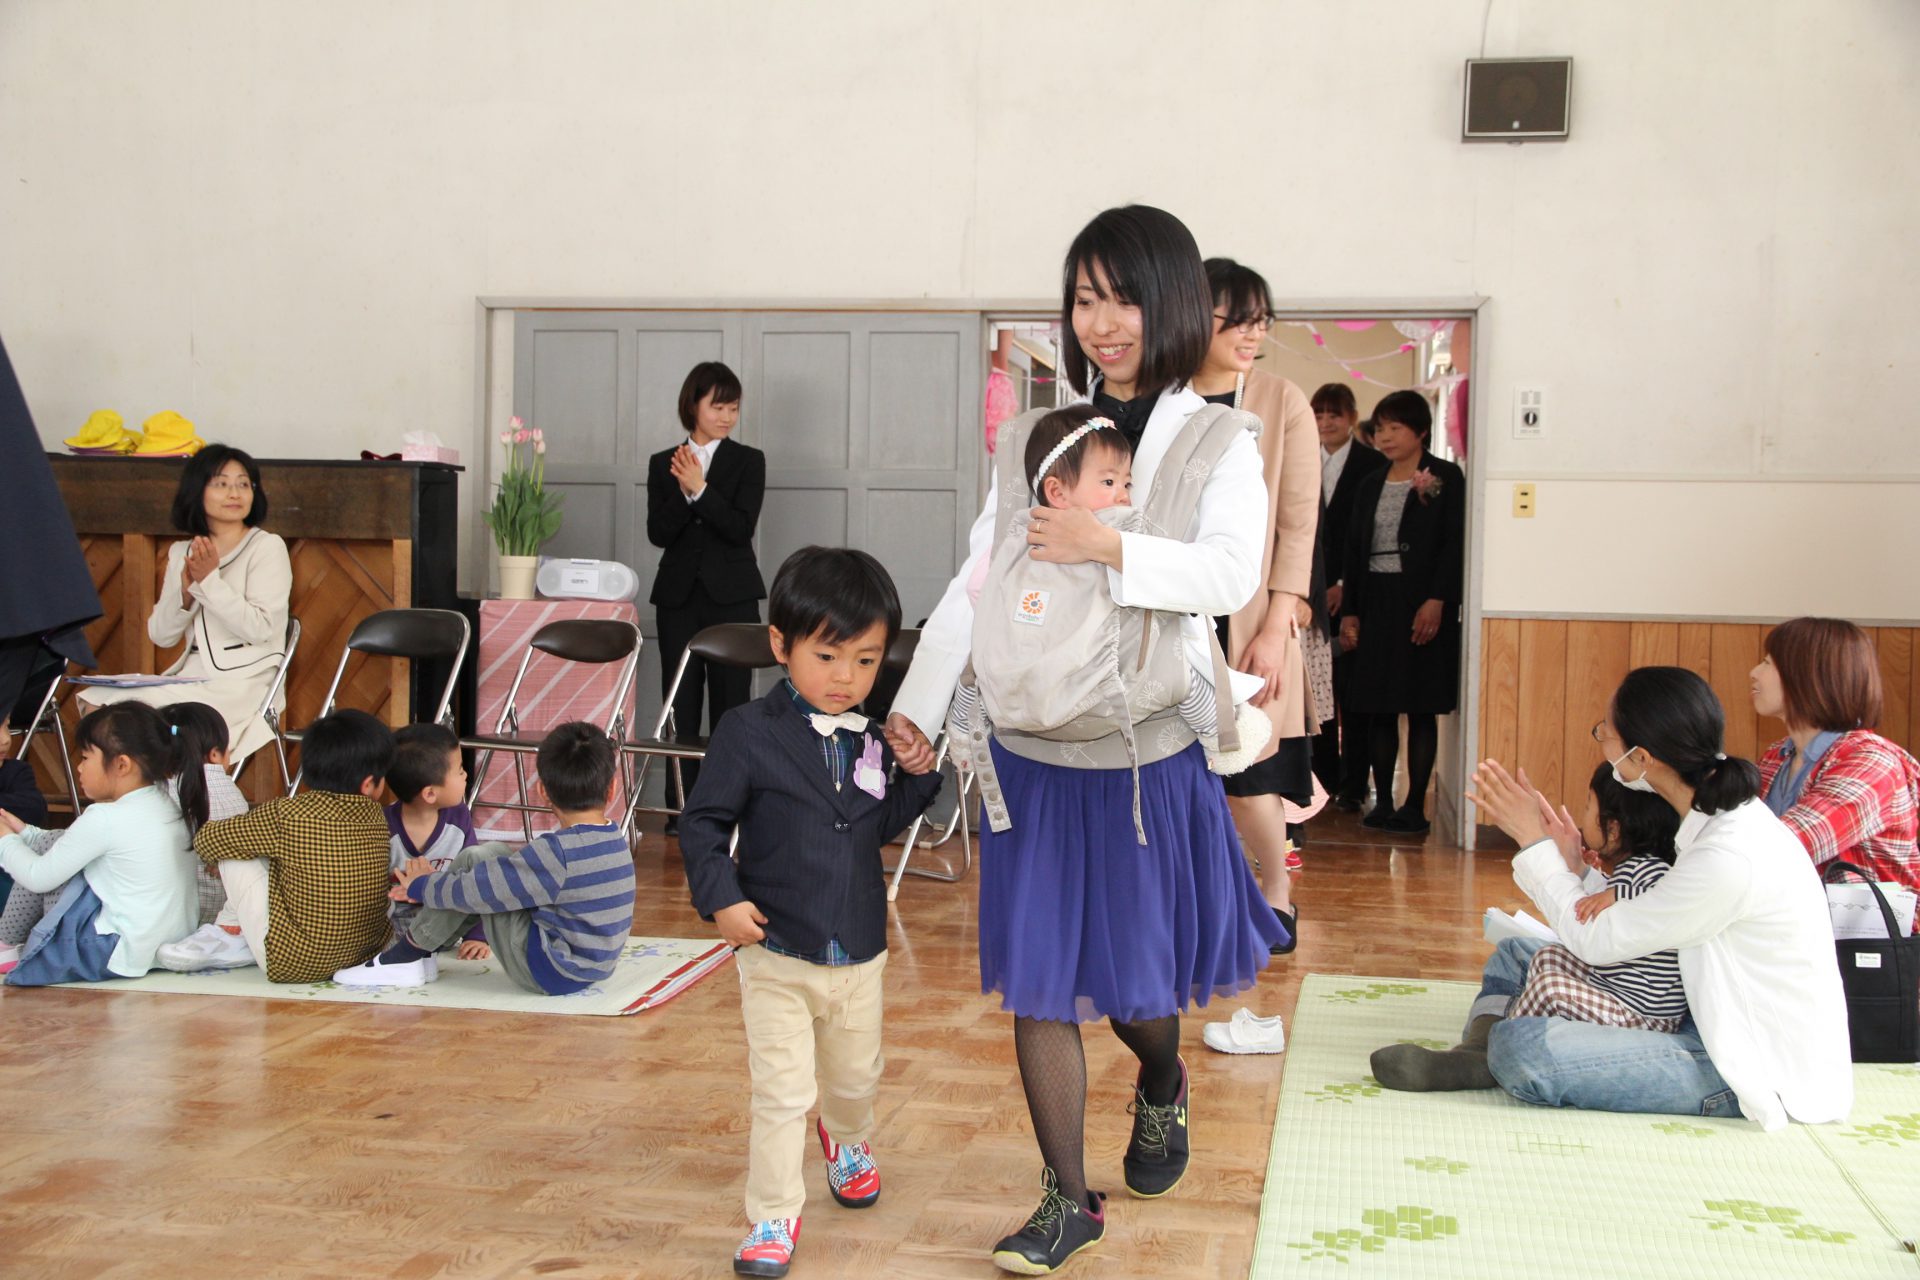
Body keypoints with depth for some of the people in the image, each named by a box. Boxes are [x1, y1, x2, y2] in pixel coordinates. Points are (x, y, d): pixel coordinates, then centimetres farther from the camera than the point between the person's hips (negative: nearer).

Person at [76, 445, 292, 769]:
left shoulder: (267, 547, -1)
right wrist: (185, 587, -7)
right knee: (99, 703, -13)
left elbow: (260, 629, -12)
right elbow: (160, 635, 10)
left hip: (243, 680, -6)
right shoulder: (181, 553, 15)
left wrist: (210, 580, -13)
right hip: (191, 673, 6)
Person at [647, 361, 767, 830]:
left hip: (732, 597, -2)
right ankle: (681, 806, 8)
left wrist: (700, 489, -18)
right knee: (680, 704, 3)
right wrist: (683, 492, -17)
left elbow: (741, 528, -9)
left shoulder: (748, 461, 3)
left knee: (730, 704, -3)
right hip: (678, 596, 2)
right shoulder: (663, 464, 9)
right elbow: (658, 533, -2)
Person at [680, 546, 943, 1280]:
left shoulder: (872, 739, 0)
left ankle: (845, 1139, 55)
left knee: (856, 1075, 23)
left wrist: (920, 775, -6)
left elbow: (881, 825, 9)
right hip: (776, 953, -4)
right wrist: (720, 898, -19)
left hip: (860, 954, 5)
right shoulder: (749, 734, -13)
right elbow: (703, 822, -9)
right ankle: (773, 1219, 12)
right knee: (781, 1092, -3)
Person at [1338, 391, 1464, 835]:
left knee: (1421, 708, -1)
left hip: (1422, 604, -5)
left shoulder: (1446, 478, -2)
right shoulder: (1371, 486, 15)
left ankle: (1415, 806, 4)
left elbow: (1454, 544, -9)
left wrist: (1437, 600, -17)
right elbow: (1354, 551, 14)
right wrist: (1350, 611, 8)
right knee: (1378, 709, 6)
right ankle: (1382, 803, 13)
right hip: (1376, 604, 5)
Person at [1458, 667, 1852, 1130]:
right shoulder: (1725, 811, 1)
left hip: (1757, 1072, -10)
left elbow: (1596, 941, -16)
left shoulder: (1727, 859, -28)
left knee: (1521, 1045, -26)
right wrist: (1573, 867, 1)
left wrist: (1533, 840, -8)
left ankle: (1480, 1053, 3)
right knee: (1516, 953, 12)